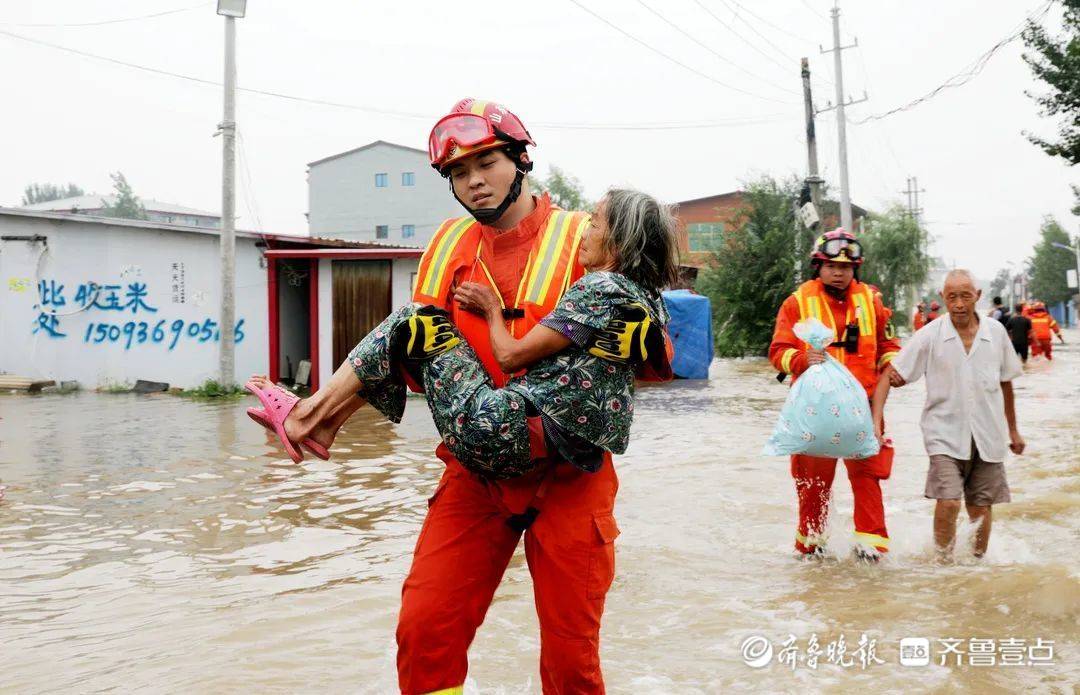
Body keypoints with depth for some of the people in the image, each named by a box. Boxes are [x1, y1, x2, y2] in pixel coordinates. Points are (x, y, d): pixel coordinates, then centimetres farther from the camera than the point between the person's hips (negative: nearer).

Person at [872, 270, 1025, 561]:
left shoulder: (996, 332, 2)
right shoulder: (930, 336, -8)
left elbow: (1005, 382, 15)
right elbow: (889, 376, -7)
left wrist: (1013, 430, 22)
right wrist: (876, 421, -17)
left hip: (987, 436, 3)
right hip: (945, 434, -3)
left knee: (981, 508, 10)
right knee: (948, 501, -17)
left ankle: (978, 561, 31)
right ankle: (944, 562, 4)